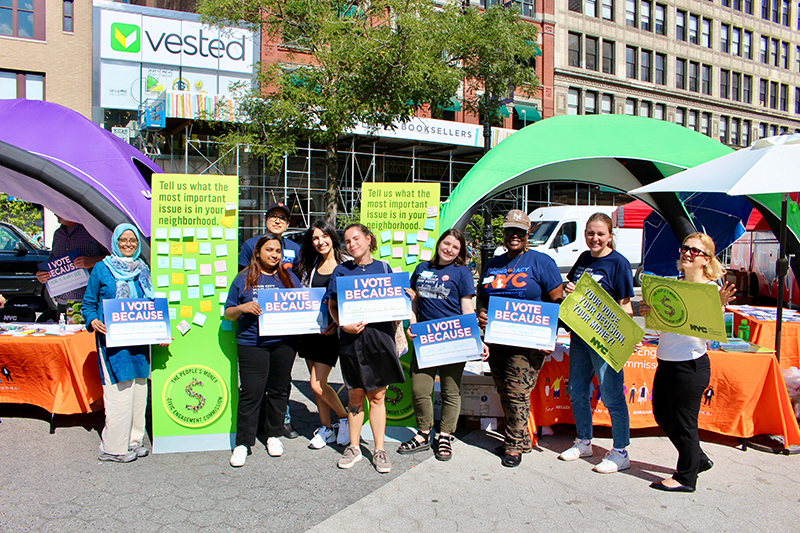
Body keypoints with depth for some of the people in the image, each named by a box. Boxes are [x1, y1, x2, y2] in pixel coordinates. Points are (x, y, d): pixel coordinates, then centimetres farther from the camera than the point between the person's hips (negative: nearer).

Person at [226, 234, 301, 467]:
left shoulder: (288, 277, 11)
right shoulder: (244, 279, 6)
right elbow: (228, 313, 6)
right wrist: (243, 308, -13)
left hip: (284, 342, 2)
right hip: (251, 343, -2)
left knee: (279, 390, 11)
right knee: (251, 392, -3)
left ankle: (274, 435, 27)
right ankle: (243, 443, 9)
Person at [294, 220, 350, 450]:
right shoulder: (309, 265, 10)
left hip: (331, 329, -6)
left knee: (317, 384, -7)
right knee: (316, 382, 10)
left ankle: (345, 418, 15)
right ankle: (326, 428, 24)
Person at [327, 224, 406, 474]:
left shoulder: (383, 268, 9)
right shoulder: (341, 271, 6)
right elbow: (332, 306, 5)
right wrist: (344, 324, -12)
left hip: (380, 337, 0)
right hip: (352, 338, 0)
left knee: (377, 396, 6)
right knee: (356, 395, 8)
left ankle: (379, 450, 18)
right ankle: (354, 447, 25)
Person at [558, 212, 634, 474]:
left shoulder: (618, 262, -9)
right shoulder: (584, 258, 10)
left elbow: (624, 304, -11)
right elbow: (571, 288, 22)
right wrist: (568, 291, -2)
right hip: (579, 334, 7)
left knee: (612, 396, -1)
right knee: (577, 392, 15)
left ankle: (620, 454, 14)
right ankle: (584, 443, 32)